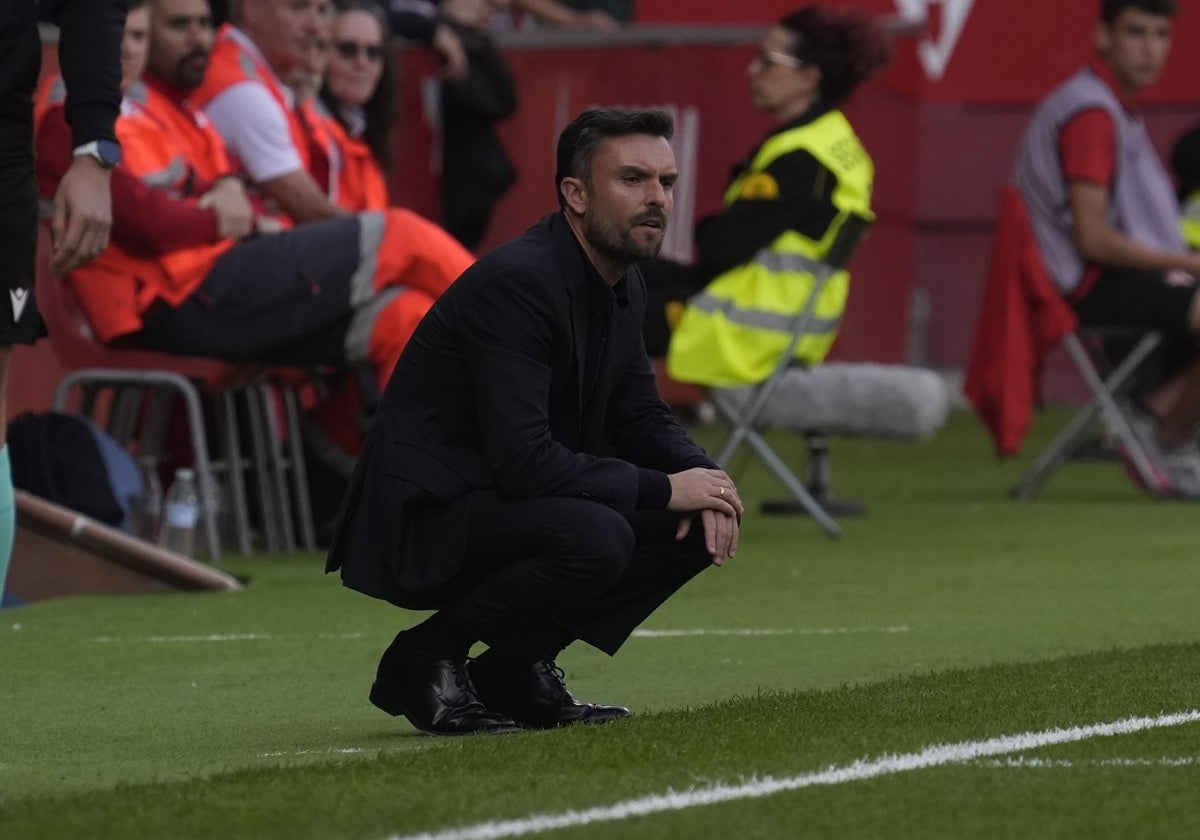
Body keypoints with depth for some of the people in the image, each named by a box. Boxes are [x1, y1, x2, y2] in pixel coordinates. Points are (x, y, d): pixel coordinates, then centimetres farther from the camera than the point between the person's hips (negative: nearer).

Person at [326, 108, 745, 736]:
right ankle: (425, 658, -10)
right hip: (422, 518, -10)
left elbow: (642, 419, 17)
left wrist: (701, 477, -6)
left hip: (507, 505, 10)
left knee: (699, 528, -1)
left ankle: (516, 667, 7)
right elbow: (522, 460, -30)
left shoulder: (622, 286, 7)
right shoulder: (516, 284, -23)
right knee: (594, 538, -33)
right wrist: (662, 489, -22)